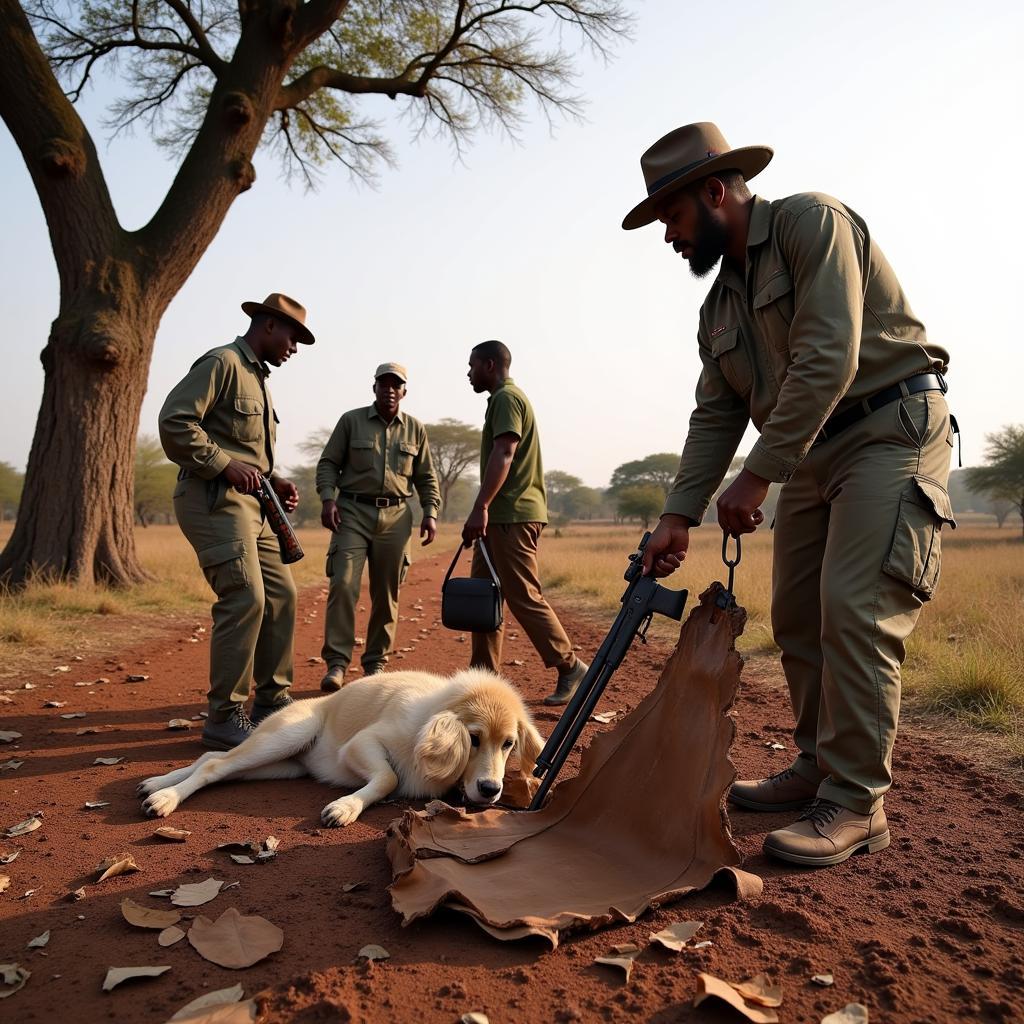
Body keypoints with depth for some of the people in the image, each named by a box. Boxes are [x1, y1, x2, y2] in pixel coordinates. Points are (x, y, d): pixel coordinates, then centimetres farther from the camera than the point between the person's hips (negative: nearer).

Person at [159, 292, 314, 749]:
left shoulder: (258, 377, 23)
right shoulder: (222, 362, -7)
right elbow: (174, 422, -17)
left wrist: (273, 481, 12)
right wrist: (224, 464, -19)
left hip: (249, 503, 10)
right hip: (214, 500, -10)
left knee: (281, 593, 9)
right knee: (245, 597, -15)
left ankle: (271, 700, 19)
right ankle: (224, 717, -6)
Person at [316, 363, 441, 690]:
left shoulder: (415, 429, 12)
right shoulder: (351, 420, 6)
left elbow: (426, 478, 14)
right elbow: (328, 463, 6)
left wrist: (431, 512, 3)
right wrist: (328, 498, -10)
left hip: (395, 516, 2)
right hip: (353, 512, -2)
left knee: (386, 593, 4)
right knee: (343, 584, -13)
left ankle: (376, 663, 16)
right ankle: (336, 662, -6)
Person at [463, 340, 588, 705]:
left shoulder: (506, 398, -8)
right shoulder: (503, 399, 24)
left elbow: (503, 455, -22)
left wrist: (481, 508, -29)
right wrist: (484, 512, 22)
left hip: (512, 516, -11)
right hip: (501, 517, 11)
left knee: (524, 598, -8)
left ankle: (570, 668, 0)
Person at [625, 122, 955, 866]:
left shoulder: (811, 222, -10)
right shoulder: (721, 306, 14)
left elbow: (827, 361, -22)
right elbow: (715, 417, 9)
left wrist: (757, 476, -23)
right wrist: (681, 515, -1)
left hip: (892, 433, -8)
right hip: (814, 455, 8)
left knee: (855, 609, -15)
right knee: (797, 616, 7)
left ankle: (857, 804, -4)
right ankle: (819, 768, 21)